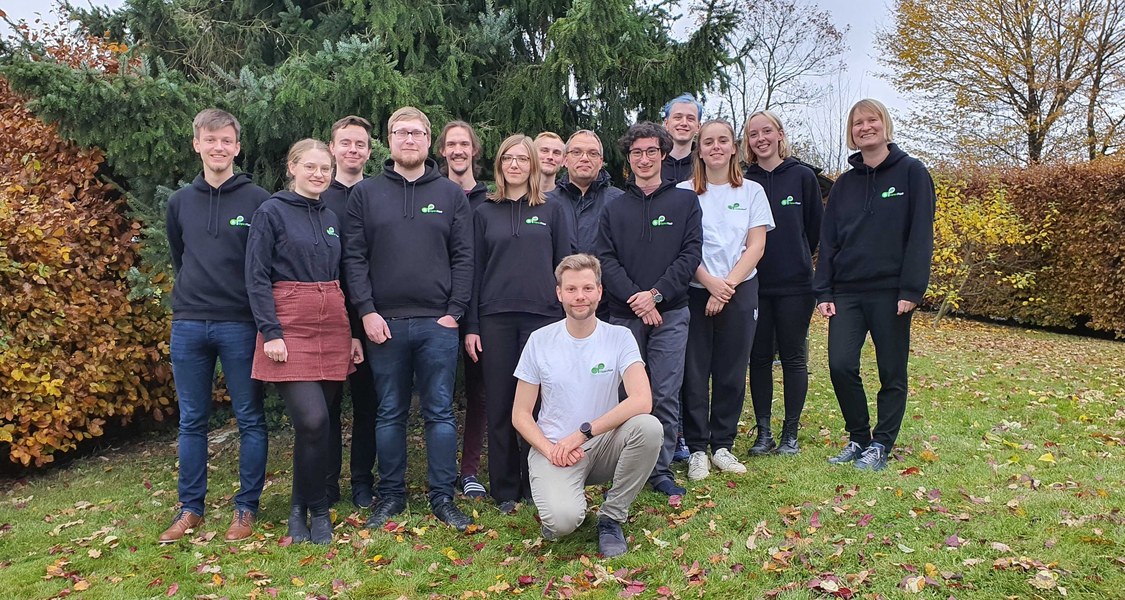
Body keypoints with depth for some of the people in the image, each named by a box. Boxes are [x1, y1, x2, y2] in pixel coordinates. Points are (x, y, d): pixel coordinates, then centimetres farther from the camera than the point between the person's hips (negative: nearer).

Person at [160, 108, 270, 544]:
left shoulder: (258, 200, -3)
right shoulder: (180, 201, 10)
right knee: (191, 421, 11)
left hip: (240, 324, -4)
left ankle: (247, 507, 15)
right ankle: (190, 507, 23)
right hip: (188, 324, 4)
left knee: (250, 419, 3)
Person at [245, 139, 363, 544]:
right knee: (313, 420, -16)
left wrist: (352, 333, 12)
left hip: (332, 328, 6)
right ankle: (315, 508, 3)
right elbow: (256, 277, -6)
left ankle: (304, 508, 20)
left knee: (319, 424, 5)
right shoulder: (272, 212, -1)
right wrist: (271, 332, -15)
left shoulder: (332, 219, 16)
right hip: (290, 327, -5)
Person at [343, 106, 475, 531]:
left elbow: (464, 257, 4)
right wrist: (367, 311, -7)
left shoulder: (451, 194, 9)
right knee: (390, 413, 9)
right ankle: (390, 495, 22)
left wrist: (455, 311, -5)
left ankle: (443, 497, 14)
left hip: (438, 323, 0)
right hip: (385, 323, 1)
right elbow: (354, 257, 3)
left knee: (440, 412, 4)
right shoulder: (365, 194, 9)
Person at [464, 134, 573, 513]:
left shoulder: (552, 211, 9)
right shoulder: (485, 213, 11)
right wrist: (471, 326, 2)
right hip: (496, 318, 1)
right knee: (500, 404, 4)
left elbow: (564, 265, 7)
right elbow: (475, 270, 8)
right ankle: (505, 489, 14)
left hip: (542, 317, -1)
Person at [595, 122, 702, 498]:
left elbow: (691, 253, -2)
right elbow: (606, 259, 2)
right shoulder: (615, 208, 11)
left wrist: (656, 294, -12)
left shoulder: (685, 201, 7)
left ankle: (661, 470, 11)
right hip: (624, 315, 2)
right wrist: (634, 298, -13)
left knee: (665, 396, -1)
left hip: (670, 314, -1)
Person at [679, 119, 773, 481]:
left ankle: (722, 444, 19)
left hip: (740, 292, 2)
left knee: (731, 372, 6)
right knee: (694, 372, 0)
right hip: (695, 292, -1)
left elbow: (756, 247, 0)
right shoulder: (685, 192, 4)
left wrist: (728, 284, -11)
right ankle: (696, 449, 11)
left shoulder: (752, 192, 8)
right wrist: (711, 283, -13)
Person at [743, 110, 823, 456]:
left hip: (794, 284, -1)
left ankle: (790, 434, 14)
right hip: (754, 284, 2)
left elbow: (816, 227, 6)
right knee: (759, 357, 6)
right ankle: (763, 431, 16)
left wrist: (797, 260, 10)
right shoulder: (743, 182, 4)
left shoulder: (802, 176, 1)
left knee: (793, 358, 4)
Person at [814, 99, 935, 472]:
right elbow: (828, 240, 10)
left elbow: (920, 234, -6)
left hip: (890, 291, -3)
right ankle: (858, 438, 14)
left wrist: (911, 289, -14)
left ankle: (880, 445, 18)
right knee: (841, 365, -5)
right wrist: (823, 292, 1)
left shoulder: (911, 172, 0)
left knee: (892, 373, 5)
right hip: (847, 291, 4)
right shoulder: (845, 183, 13)